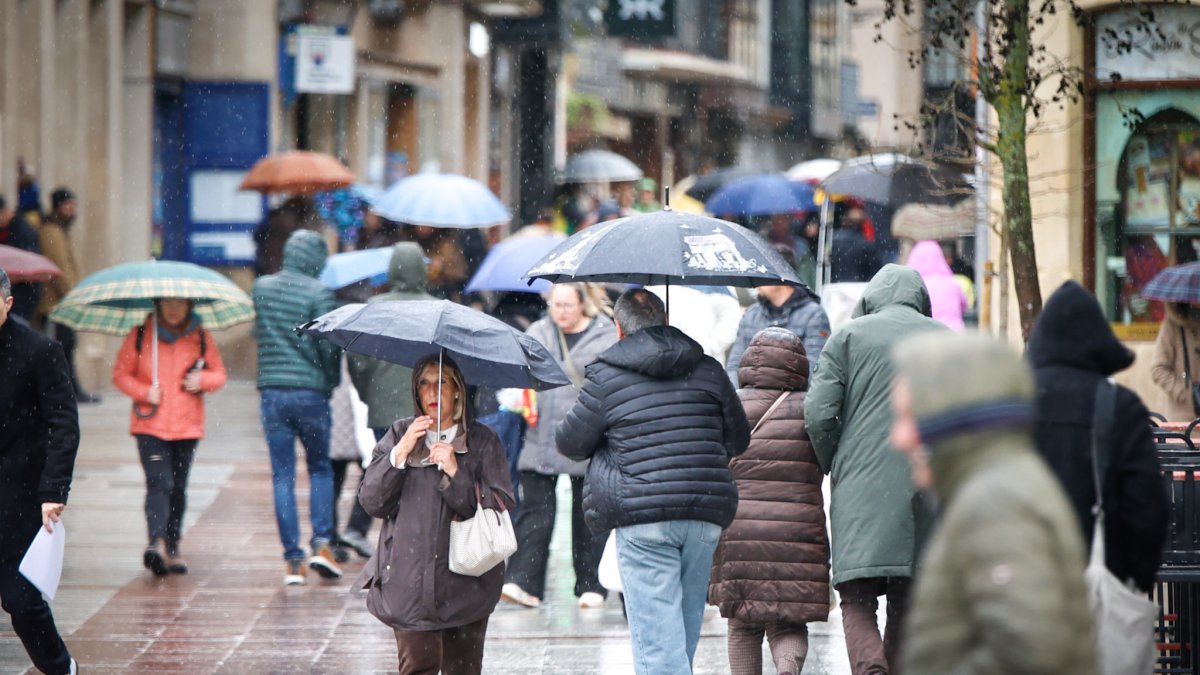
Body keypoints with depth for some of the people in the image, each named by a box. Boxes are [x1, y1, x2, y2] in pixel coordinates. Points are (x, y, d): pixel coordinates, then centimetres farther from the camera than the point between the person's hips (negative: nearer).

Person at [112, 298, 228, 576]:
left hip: (187, 427, 3)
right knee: (158, 483, -18)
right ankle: (156, 542, -31)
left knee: (178, 488, 10)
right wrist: (144, 392, -12)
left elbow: (219, 374, 14)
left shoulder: (200, 338, 8)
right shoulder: (140, 335, 2)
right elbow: (120, 374, 6)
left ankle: (172, 548, 22)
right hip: (150, 425, -3)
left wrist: (203, 380, -8)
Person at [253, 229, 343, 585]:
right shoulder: (318, 293, -8)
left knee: (282, 475, 4)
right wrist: (332, 380, 4)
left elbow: (259, 333, 13)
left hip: (272, 392, 3)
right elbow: (328, 344, -11)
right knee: (320, 468, 14)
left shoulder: (262, 288, 6)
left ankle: (293, 559, 1)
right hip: (310, 392, -3)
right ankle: (322, 542, 1)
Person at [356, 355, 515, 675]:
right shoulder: (399, 435, 10)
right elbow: (371, 502, 2)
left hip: (465, 583, 0)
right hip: (409, 576, 0)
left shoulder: (482, 442, 4)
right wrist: (399, 454, -10)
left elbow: (501, 507, -4)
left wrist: (456, 474, -14)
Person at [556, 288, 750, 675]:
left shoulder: (605, 377, -1)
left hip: (643, 515, -5)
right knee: (684, 631, 16)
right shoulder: (708, 370, 11)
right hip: (706, 516, 5)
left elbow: (570, 444, 6)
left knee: (656, 635, -7)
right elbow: (739, 440, 20)